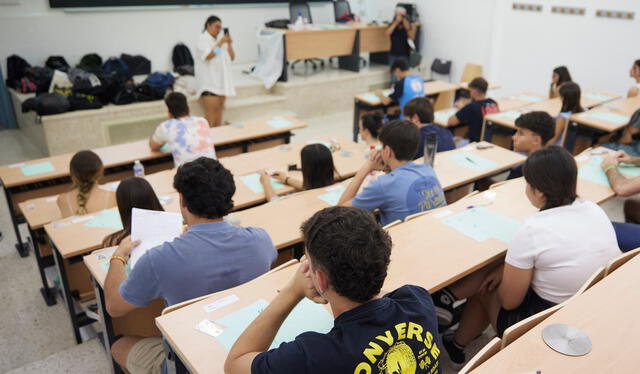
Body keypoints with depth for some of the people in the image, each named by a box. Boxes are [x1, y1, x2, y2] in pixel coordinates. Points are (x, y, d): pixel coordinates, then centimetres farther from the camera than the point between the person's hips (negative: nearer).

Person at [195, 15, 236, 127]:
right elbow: (208, 56, -17)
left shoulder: (221, 39, 16)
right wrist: (220, 43, -15)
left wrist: (229, 44, -1)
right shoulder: (203, 39, -2)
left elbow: (232, 58, 14)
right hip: (209, 82, -7)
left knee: (219, 109, 6)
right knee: (211, 109, -15)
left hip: (222, 79, 7)